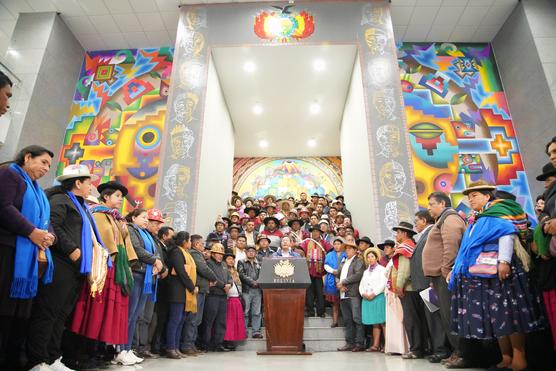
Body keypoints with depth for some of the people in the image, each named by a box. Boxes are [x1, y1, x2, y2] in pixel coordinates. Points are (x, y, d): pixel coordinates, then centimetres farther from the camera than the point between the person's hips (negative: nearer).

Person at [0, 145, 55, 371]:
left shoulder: (37, 190, 25)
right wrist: (32, 232, -17)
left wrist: (48, 235, -4)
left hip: (29, 257, 8)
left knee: (21, 312, 8)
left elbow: (45, 220, 19)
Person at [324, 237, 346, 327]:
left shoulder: (346, 255, 3)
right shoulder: (329, 255, 14)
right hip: (332, 281, 3)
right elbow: (326, 265, 4)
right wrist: (333, 271, -11)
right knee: (334, 302, 7)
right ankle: (335, 321, 13)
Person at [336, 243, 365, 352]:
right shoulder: (343, 263, 23)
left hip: (354, 295, -7)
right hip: (343, 295, 7)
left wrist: (343, 282, -11)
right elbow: (337, 276, 18)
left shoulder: (358, 262, 1)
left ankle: (360, 343, -1)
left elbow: (358, 275, -14)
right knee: (347, 320, 9)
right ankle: (350, 343, 14)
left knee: (357, 319, -7)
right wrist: (339, 284, -3)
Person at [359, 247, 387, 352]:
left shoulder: (382, 269, 2)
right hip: (367, 299, 5)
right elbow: (361, 285, 17)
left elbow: (383, 284, -9)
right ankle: (375, 345, 6)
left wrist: (373, 294, -13)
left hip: (379, 297, -5)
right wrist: (363, 294, -2)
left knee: (383, 323, -8)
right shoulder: (366, 271, 22)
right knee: (375, 324, 6)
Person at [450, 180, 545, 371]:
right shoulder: (477, 220, 23)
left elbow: (507, 234, -16)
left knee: (507, 313, -6)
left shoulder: (498, 210, -1)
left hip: (498, 271, -8)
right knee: (495, 316, 7)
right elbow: (468, 249, 24)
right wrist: (456, 269, 21)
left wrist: (504, 261, -27)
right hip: (481, 275, 8)